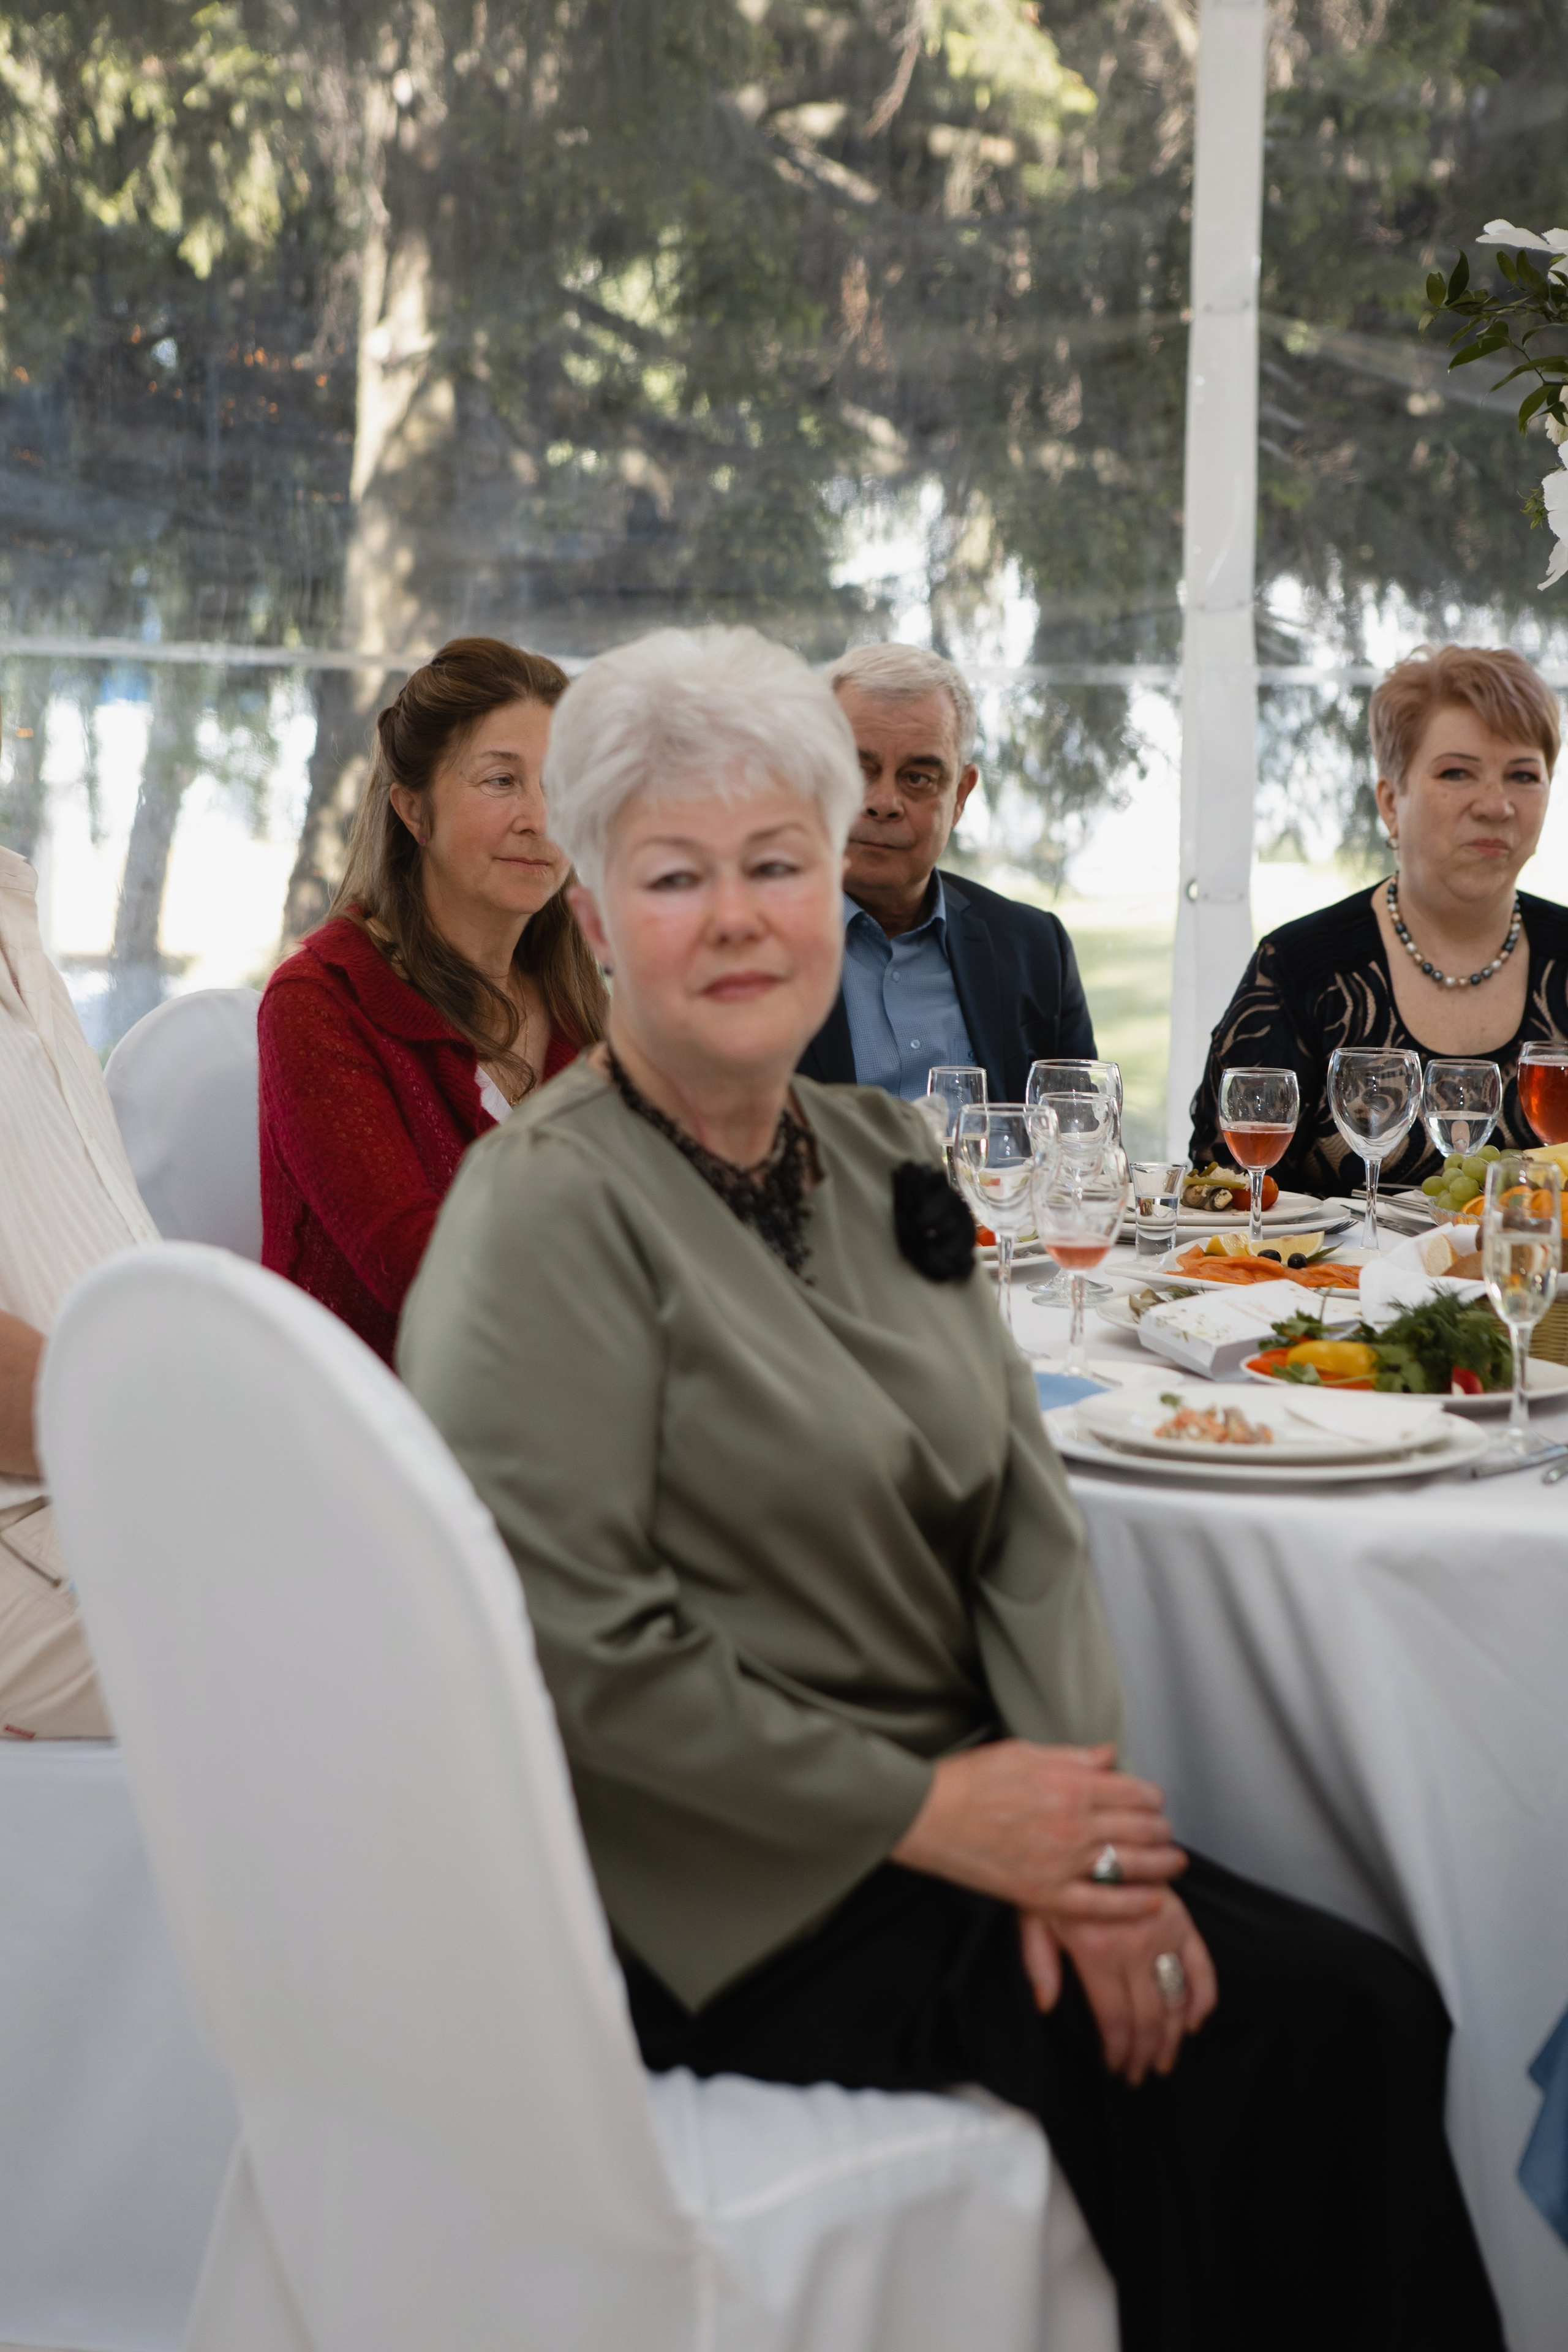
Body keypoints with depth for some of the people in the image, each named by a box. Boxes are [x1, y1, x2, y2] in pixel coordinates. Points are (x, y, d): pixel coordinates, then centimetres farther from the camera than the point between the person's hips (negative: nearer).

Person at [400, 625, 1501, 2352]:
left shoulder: (878, 1156, 12)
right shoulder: (549, 1216, -12)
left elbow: (1025, 1521, 7)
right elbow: (577, 1648, -18)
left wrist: (1073, 1801, -9)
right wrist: (925, 1811, -16)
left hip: (952, 1809, 7)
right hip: (723, 1898, -7)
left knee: (1369, 2012, -12)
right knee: (1252, 2043, -19)